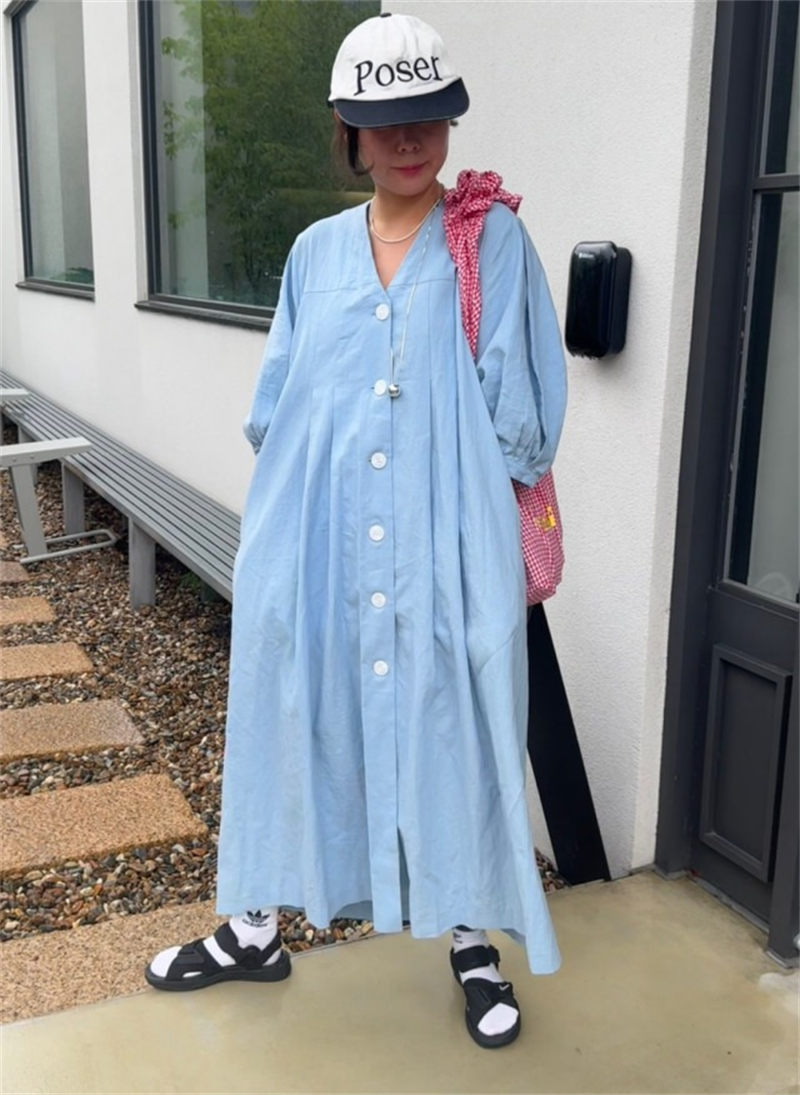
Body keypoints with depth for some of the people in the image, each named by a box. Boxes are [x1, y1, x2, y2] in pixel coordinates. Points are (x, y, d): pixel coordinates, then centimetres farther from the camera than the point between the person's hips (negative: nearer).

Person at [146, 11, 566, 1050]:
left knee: (452, 727, 6)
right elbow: (274, 405, 13)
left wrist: (499, 530, -4)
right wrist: (281, 523, 7)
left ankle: (473, 939, 28)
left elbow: (516, 411, -2)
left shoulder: (494, 242, 0)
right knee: (291, 718, 11)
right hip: (318, 544, 4)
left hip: (446, 548, -3)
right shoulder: (316, 252, 10)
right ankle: (257, 929, 31)